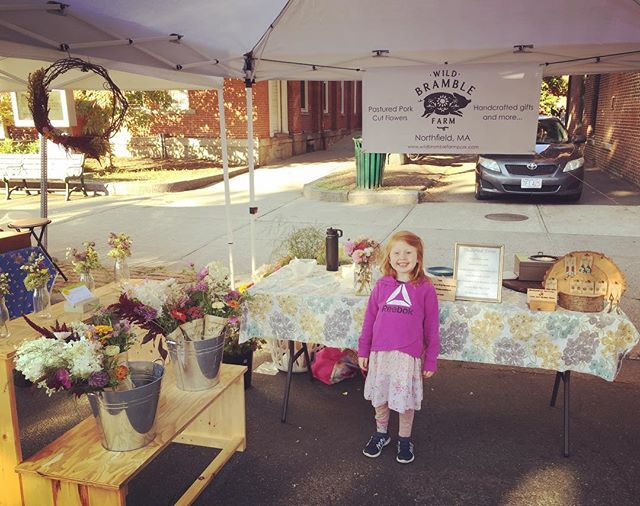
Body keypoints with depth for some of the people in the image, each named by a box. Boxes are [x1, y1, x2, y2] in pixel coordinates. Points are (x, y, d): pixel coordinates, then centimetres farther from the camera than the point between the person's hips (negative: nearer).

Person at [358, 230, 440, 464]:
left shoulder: (425, 289, -8)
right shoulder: (381, 285, -1)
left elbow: (432, 327, -3)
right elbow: (369, 319, 6)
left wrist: (431, 360, 0)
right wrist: (363, 351, 8)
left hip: (409, 355, -2)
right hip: (380, 352, 3)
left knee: (406, 399, 10)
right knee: (379, 396, 16)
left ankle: (405, 438, 34)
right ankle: (381, 433, 40)